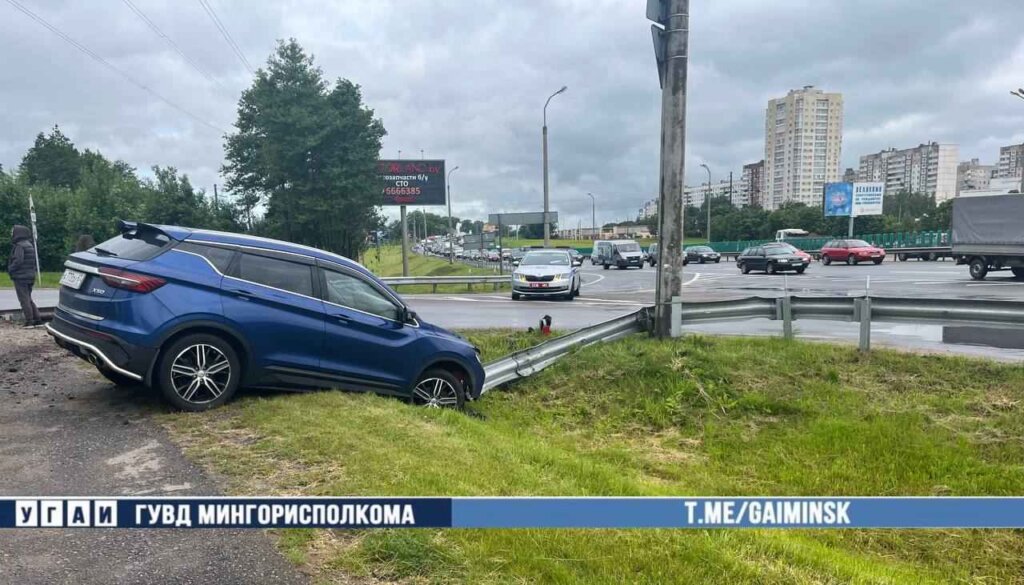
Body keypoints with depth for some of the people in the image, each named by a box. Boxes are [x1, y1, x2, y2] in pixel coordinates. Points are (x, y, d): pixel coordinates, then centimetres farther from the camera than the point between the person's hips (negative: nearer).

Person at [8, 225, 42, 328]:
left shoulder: (19, 246, -14)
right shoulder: (30, 245, 14)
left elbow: (18, 261, -23)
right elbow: (34, 261, 18)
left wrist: (10, 269, -10)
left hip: (20, 277, -9)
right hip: (30, 276, 9)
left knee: (24, 300, -5)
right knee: (28, 299, 15)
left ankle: (29, 322, -6)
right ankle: (37, 320, 11)